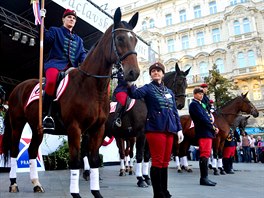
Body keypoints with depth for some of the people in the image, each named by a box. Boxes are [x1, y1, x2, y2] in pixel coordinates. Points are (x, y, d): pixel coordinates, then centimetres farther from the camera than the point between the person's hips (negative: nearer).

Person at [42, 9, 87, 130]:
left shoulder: (78, 40, 30)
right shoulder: (55, 31, 18)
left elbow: (82, 54, 17)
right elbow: (45, 38, -3)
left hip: (72, 66, 5)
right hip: (56, 63, -4)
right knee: (52, 80, -39)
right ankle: (46, 114, -25)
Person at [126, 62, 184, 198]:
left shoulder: (169, 91, 18)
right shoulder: (148, 88, 2)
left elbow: (175, 112, 18)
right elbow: (135, 94, -20)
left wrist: (179, 129, 11)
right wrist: (130, 84, -41)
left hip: (169, 129, 6)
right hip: (155, 129, -6)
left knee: (165, 162, 12)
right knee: (157, 161, -4)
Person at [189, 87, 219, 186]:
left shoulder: (200, 104, 24)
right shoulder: (194, 104, -6)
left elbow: (208, 118, 20)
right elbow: (202, 118, -16)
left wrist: (214, 127, 4)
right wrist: (213, 127, -12)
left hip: (208, 132, 10)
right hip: (203, 133, -10)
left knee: (206, 155, 10)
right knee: (205, 155, -10)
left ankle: (204, 177, 15)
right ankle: (203, 178, -7)